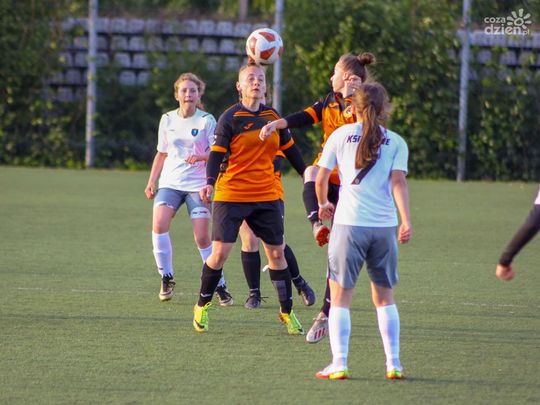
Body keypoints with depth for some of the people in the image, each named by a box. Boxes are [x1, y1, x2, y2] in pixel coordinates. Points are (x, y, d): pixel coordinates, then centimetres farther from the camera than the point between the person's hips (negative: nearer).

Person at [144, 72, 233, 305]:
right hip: (170, 182, 3)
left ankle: (220, 286, 5)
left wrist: (200, 157, -25)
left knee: (202, 236, -9)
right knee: (159, 224, -21)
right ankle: (166, 278, -9)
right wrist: (151, 181, 12)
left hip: (198, 185, -3)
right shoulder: (167, 120, 10)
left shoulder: (207, 121, -1)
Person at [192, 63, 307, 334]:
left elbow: (290, 150, 20)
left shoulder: (273, 117, 9)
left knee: (276, 253, 4)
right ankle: (202, 306, 9)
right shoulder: (230, 118, -5)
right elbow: (217, 152, -12)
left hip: (266, 198, 4)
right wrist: (210, 182, -27)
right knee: (220, 252, -8)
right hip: (231, 196, -4)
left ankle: (287, 312, 15)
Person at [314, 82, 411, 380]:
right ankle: (393, 364, 9)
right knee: (384, 297, 14)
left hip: (349, 224, -2)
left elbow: (321, 178, 7)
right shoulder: (395, 142, 7)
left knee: (340, 297, 4)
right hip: (384, 225, 2)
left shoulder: (341, 135, 6)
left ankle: (339, 364, -4)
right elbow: (398, 181, -5)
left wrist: (323, 204, 27)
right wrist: (406, 221, -12)